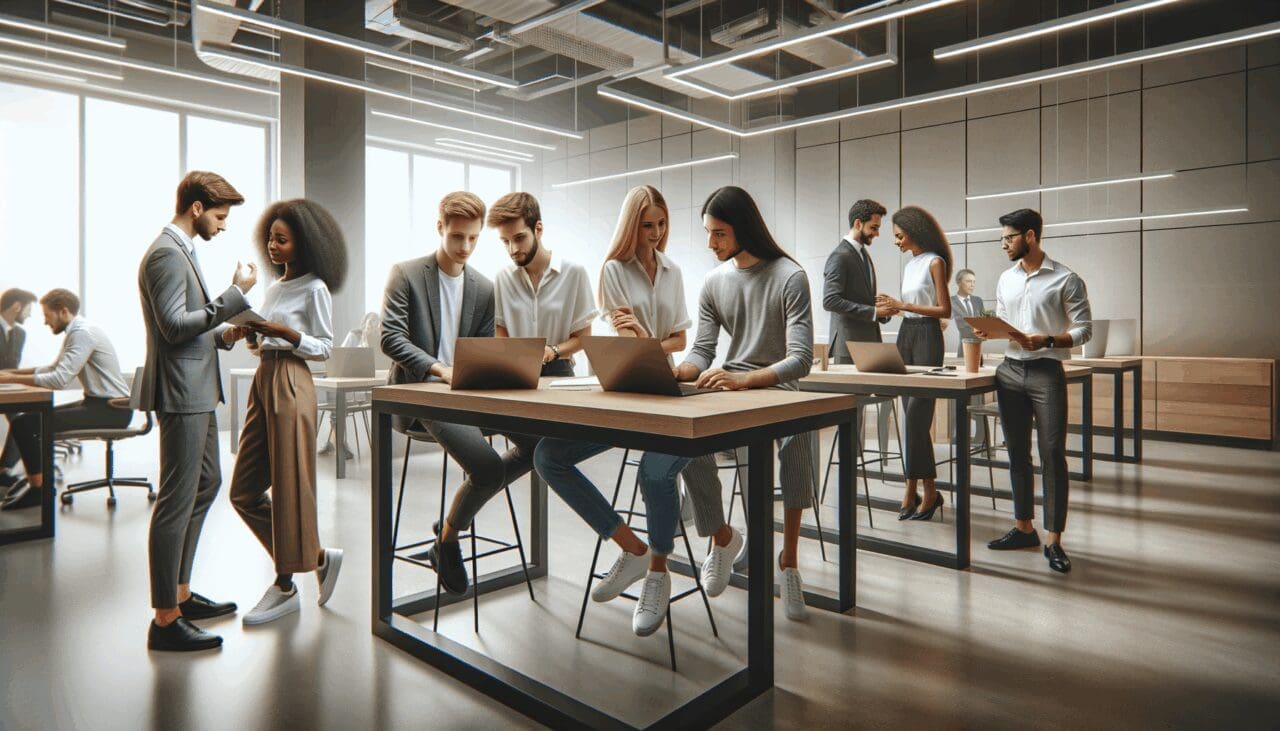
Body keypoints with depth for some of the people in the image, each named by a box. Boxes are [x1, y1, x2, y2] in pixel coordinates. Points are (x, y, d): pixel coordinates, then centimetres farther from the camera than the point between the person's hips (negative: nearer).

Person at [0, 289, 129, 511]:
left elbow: (59, 379, -24)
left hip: (111, 409, -10)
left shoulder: (83, 333, -16)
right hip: (100, 403, 10)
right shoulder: (76, 332, 15)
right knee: (34, 419, 19)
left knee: (24, 424, -14)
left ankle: (37, 489, -1)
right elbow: (55, 368, 23)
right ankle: (37, 477, 27)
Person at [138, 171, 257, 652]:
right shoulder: (166, 254, -14)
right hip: (181, 394, -11)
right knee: (177, 501, -5)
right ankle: (165, 620, 5)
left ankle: (180, 593, 31)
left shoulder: (182, 251, 18)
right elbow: (174, 326, -22)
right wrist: (235, 294, -20)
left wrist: (224, 333, 8)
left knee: (205, 485, 19)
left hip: (197, 391, 11)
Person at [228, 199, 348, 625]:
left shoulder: (314, 289, -5)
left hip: (290, 386, -9)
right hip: (263, 382, 9)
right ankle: (318, 557, 20)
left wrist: (286, 333, -21)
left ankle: (285, 587, 11)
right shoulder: (275, 287, 19)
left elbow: (324, 348, -8)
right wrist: (251, 333, 1)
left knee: (288, 487, -2)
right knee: (244, 491, 9)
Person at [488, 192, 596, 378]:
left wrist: (553, 351, -15)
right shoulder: (502, 278, 6)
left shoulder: (574, 272, -3)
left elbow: (583, 336, 3)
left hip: (557, 371, -2)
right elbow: (501, 336, 12)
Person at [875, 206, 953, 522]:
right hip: (906, 333, 8)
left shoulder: (935, 262, -6)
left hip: (927, 336, -8)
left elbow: (945, 310, -11)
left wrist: (904, 305, -15)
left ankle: (927, 489, -1)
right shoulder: (909, 266, 16)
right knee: (911, 413, 7)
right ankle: (914, 489, 12)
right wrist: (893, 305, 5)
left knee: (916, 411, -10)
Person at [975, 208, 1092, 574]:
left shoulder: (1065, 280, -4)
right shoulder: (1005, 279, 13)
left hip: (1046, 372, -5)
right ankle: (1024, 528, 22)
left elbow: (1083, 329, -5)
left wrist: (1046, 340, -20)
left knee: (1053, 455, -5)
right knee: (1017, 454, 11)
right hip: (1010, 370, 6)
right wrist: (988, 332, -1)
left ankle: (1054, 540, 2)